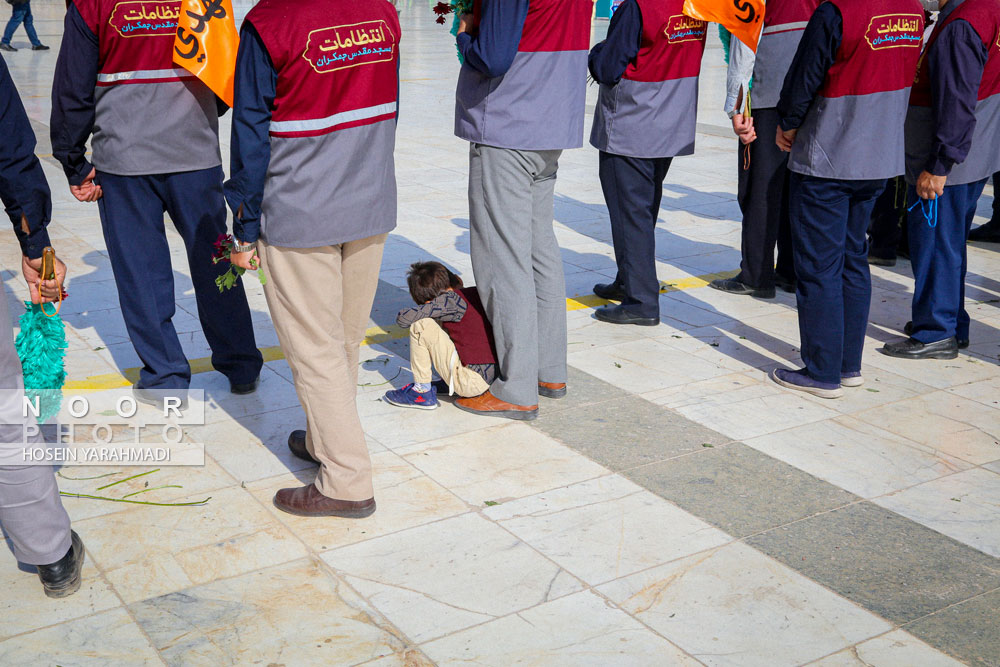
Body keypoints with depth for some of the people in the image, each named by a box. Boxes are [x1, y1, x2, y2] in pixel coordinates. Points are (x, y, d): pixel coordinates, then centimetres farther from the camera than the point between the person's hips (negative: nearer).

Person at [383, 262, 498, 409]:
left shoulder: (449, 300, -9)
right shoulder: (476, 292, 10)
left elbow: (403, 318, -11)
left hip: (472, 384, -8)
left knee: (420, 325, -7)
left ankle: (422, 391, 2)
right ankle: (448, 381, 22)